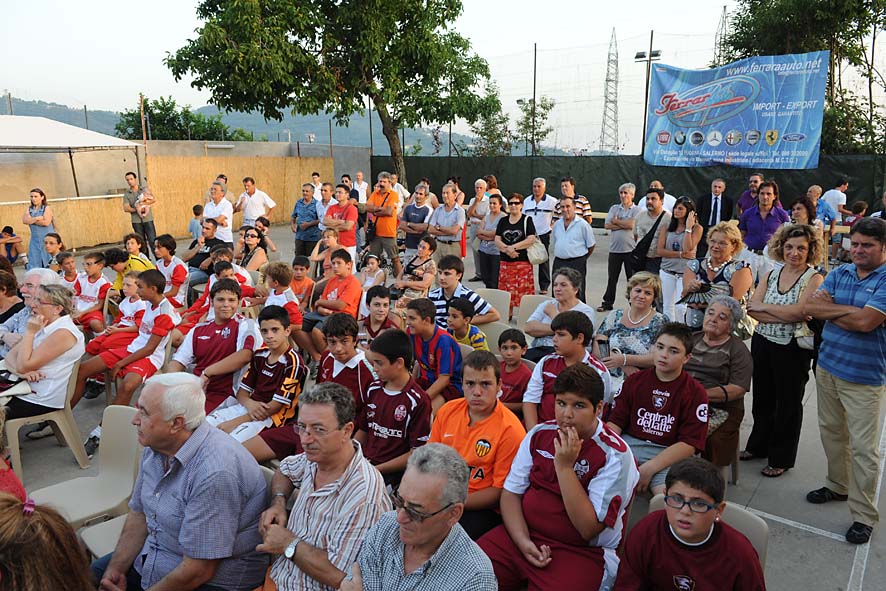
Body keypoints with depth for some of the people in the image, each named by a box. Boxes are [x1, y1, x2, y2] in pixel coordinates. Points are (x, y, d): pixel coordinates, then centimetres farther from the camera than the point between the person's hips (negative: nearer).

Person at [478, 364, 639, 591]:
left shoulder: (615, 455, -11)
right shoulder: (539, 435, 4)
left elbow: (589, 529, -16)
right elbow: (511, 492, 5)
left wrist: (564, 466, -21)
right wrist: (523, 541, -11)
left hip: (582, 553, -4)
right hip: (523, 536, 4)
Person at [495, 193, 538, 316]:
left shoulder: (527, 220, 1)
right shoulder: (503, 221, 12)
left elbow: (531, 240, -10)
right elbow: (497, 240, 4)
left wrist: (513, 247, -16)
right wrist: (507, 249, -15)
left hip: (523, 261, -4)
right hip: (505, 261, 4)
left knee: (523, 291, -5)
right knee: (506, 290, 6)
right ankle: (508, 315, 17)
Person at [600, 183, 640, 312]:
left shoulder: (636, 210, 0)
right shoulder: (614, 208, 12)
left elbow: (632, 224, -17)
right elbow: (607, 225, -1)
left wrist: (616, 221, -4)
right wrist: (624, 225, -8)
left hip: (631, 249, -3)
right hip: (614, 248, 4)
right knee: (612, 278, 11)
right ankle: (607, 303, 20)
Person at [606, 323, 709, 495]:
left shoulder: (695, 393, 1)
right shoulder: (634, 381, 11)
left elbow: (689, 444, -7)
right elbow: (615, 421, 8)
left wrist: (648, 469, -16)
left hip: (669, 454, -2)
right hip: (629, 443, 3)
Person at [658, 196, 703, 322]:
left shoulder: (697, 228, -2)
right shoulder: (668, 226, 7)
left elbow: (687, 249, -15)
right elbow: (659, 251, -1)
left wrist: (688, 227, -14)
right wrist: (680, 254, -11)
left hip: (685, 273, -3)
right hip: (667, 272, 4)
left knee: (680, 307, -9)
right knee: (668, 306, 9)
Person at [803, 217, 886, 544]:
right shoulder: (839, 273, 5)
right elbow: (809, 307, -6)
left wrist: (829, 309, -10)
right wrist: (849, 310, -17)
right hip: (827, 366, 6)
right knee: (831, 432, 20)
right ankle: (838, 485, 39)